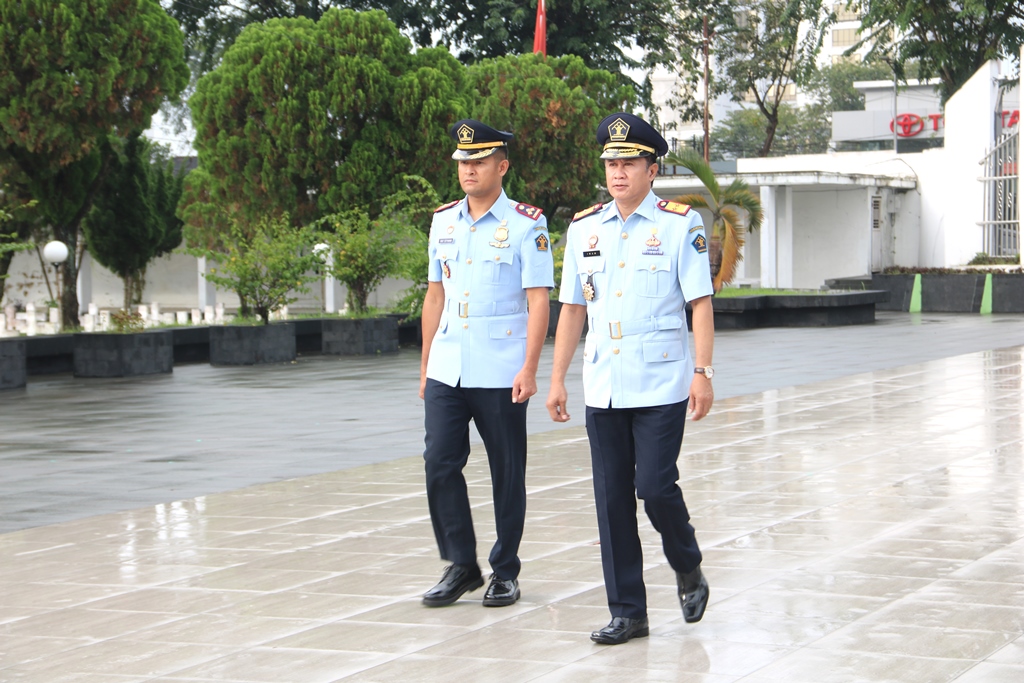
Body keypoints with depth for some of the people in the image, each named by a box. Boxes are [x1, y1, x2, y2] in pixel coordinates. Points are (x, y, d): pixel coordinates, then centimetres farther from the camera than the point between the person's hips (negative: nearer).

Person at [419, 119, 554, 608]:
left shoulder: (526, 225, -5)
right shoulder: (443, 221, 11)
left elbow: (538, 302, -8)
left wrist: (529, 370, -16)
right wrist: (425, 365, 14)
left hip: (501, 375, -4)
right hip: (447, 371, 5)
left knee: (507, 473, 4)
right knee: (440, 465, -1)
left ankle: (505, 572, 16)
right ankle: (461, 565, 12)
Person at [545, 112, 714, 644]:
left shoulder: (681, 224, -2)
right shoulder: (583, 228, 9)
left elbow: (700, 302, -5)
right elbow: (572, 309, 13)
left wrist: (702, 372, -12)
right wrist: (556, 378, 10)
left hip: (661, 386, -4)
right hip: (602, 390, 4)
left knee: (655, 487, -9)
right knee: (612, 499, 4)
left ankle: (688, 571, 21)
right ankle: (627, 612, 12)